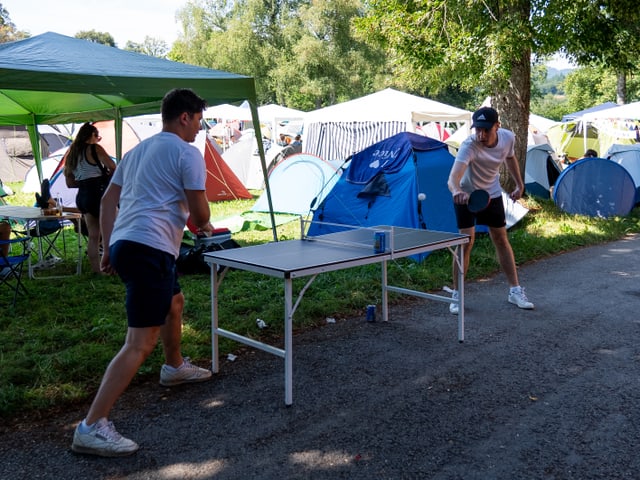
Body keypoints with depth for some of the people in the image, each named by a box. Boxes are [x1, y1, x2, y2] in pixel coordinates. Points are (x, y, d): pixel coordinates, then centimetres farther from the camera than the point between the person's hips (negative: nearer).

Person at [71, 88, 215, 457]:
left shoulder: (139, 150, 21)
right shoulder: (187, 152, -4)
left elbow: (108, 200, 20)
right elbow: (198, 211, -8)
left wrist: (109, 247, 22)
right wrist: (205, 227, 15)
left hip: (123, 244, 10)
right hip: (150, 249, -10)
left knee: (174, 303, 31)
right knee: (142, 342, -10)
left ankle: (175, 367, 51)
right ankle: (92, 427, -12)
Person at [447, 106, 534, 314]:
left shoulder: (508, 137, -19)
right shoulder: (469, 146, -36)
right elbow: (453, 178, -51)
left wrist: (520, 184, 8)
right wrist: (457, 191, -72)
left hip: (492, 193, 5)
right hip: (466, 195, -5)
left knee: (502, 240, 10)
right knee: (467, 241, -12)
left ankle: (515, 290, 21)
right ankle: (457, 294, 1)